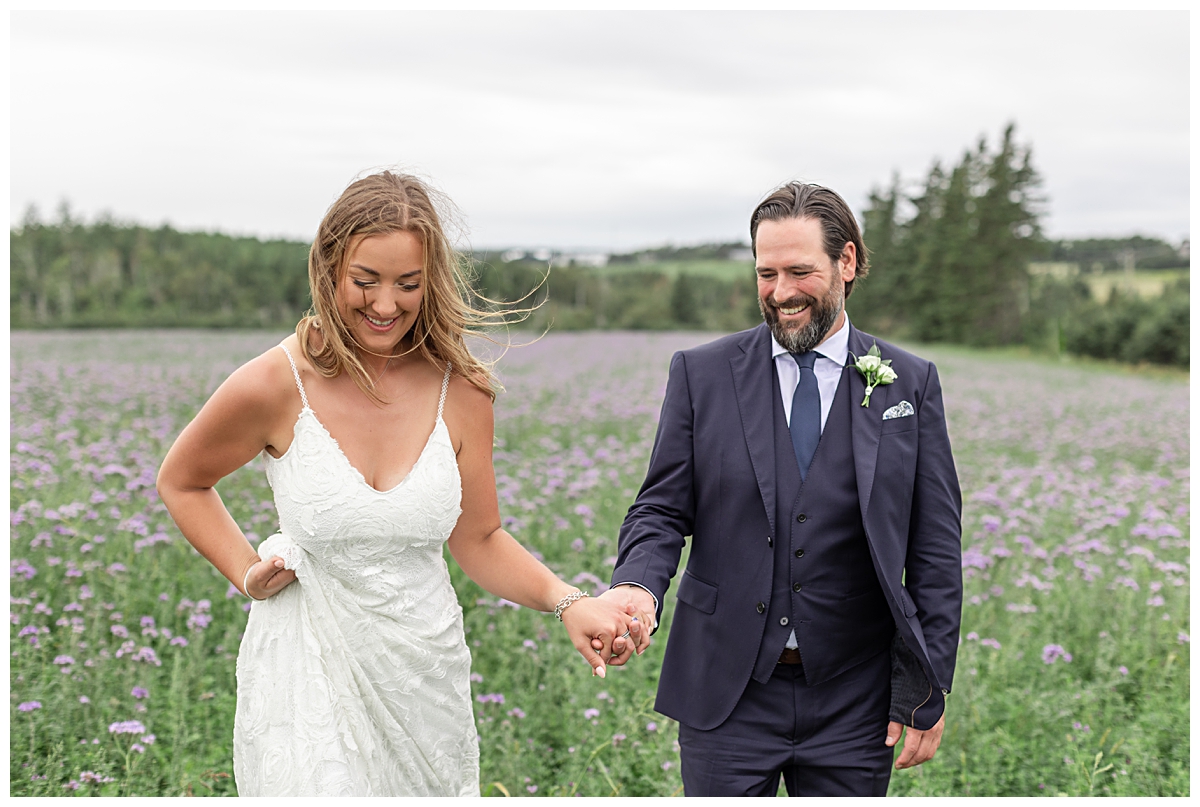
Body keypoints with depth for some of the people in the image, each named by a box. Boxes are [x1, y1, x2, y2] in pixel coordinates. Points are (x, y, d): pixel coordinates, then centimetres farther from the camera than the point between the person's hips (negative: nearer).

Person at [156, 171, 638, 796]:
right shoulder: (273, 385, -13)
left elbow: (478, 539, 2)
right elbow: (179, 481, 6)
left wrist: (567, 601, -13)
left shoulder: (461, 390, -6)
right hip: (309, 677, -2)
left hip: (425, 678, 3)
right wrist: (246, 573, -5)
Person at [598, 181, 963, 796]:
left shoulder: (910, 384, 2)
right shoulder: (701, 374, 2)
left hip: (852, 702, 0)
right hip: (728, 695, 0)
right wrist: (637, 585, -21)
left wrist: (928, 693, -1)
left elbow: (936, 550, 2)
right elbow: (662, 510, 1)